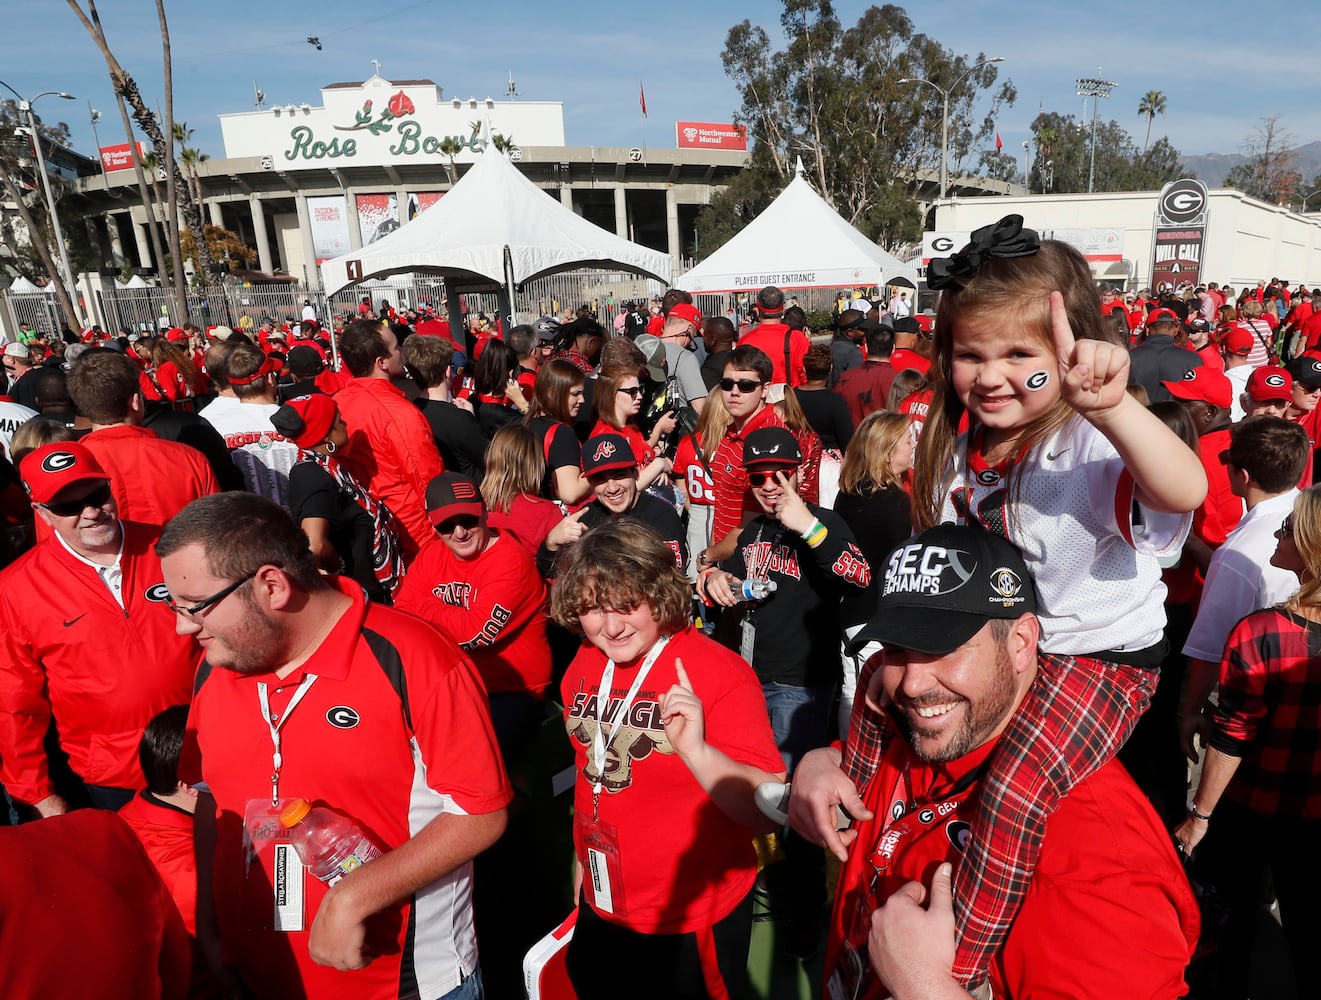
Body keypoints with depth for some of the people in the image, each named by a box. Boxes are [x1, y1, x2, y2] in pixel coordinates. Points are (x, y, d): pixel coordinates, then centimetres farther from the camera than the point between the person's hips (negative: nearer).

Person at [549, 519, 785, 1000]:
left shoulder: (719, 673, -23)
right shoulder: (584, 664, -4)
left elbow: (769, 811, -26)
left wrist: (695, 750, -40)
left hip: (692, 923, -5)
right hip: (599, 909, 6)